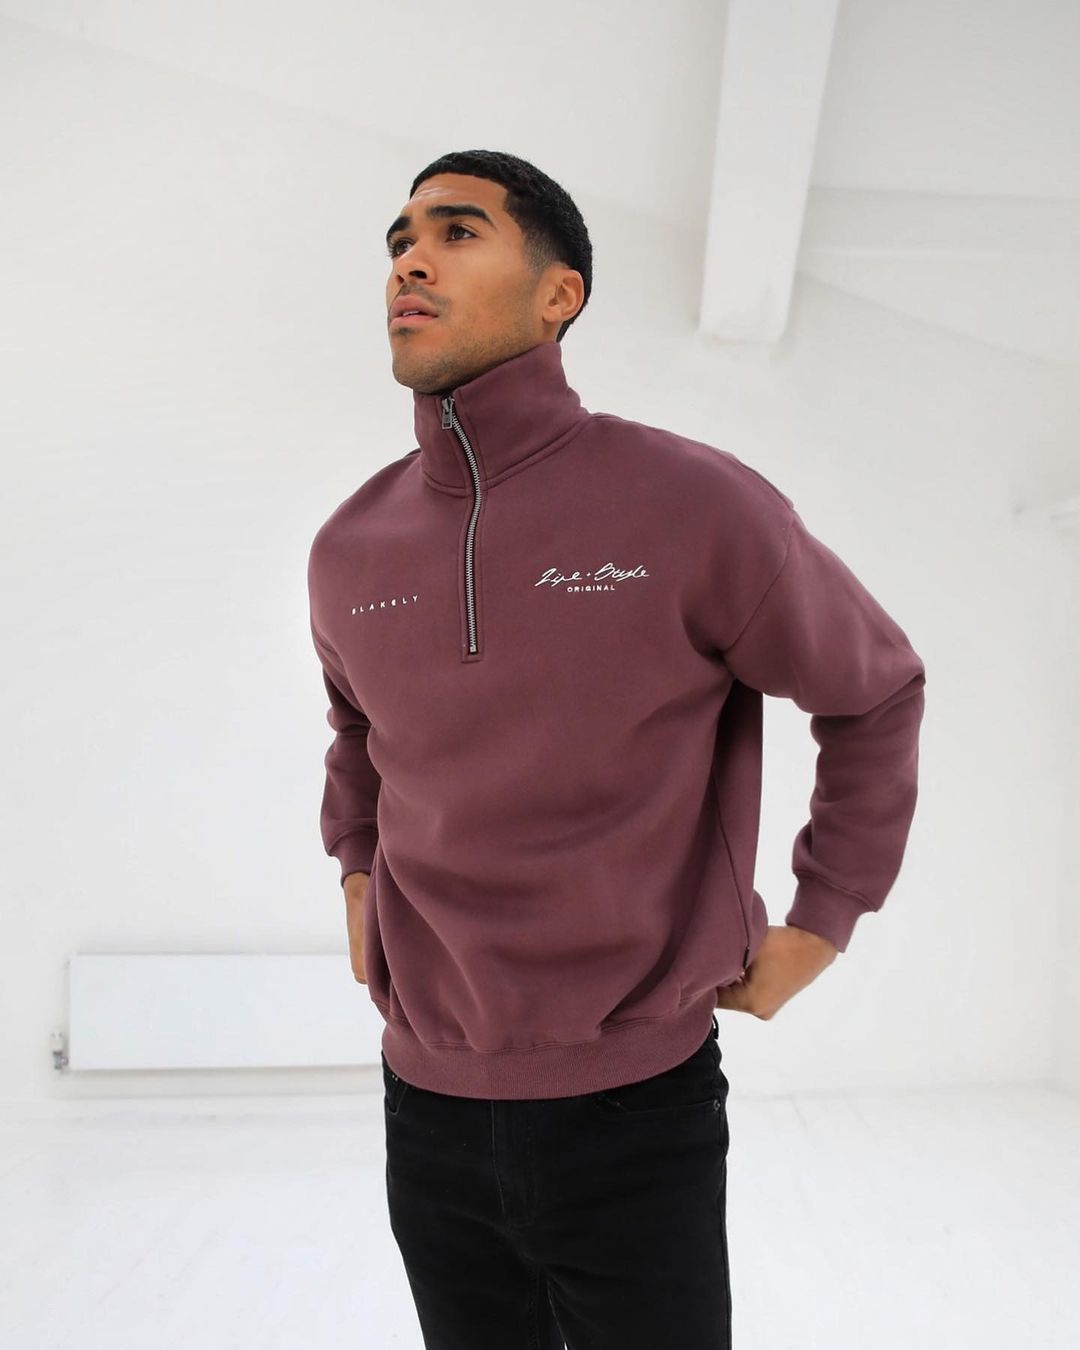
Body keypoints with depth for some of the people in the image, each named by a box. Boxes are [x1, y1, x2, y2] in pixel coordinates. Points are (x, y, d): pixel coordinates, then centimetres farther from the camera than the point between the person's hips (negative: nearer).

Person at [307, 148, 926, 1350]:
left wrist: (823, 922, -1)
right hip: (427, 1105, 4)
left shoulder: (696, 506, -13)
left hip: (637, 1109, -4)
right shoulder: (349, 548, 1)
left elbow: (879, 693, 1)